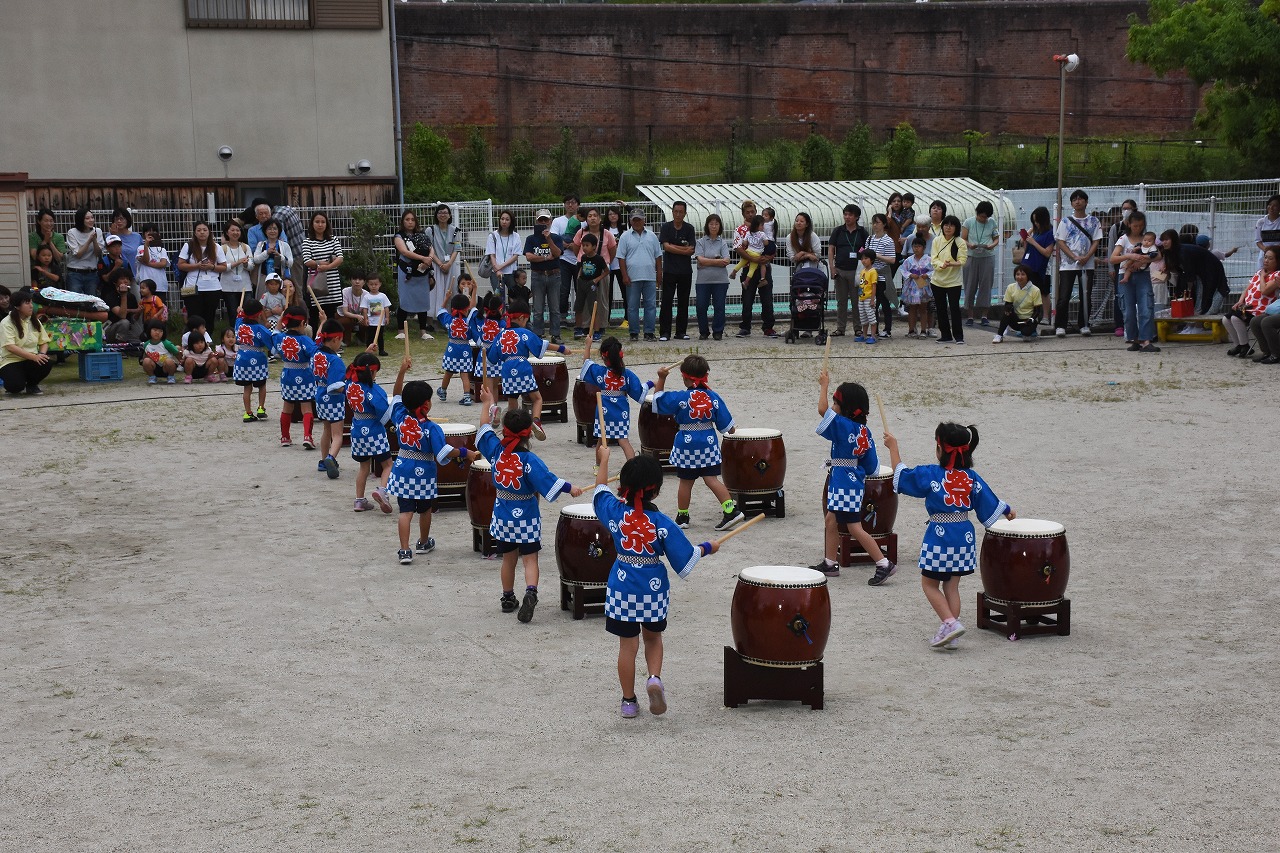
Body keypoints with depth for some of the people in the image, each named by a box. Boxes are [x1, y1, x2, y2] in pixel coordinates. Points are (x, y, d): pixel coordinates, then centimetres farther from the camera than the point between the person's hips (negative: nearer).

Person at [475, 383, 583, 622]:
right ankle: (530, 593, -22)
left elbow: (484, 430, 8)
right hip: (526, 518, -4)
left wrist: (488, 404, 18)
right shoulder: (529, 460, -21)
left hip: (503, 517, 4)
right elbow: (548, 480, -27)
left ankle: (508, 599, 28)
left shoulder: (496, 450, -7)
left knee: (508, 559, 18)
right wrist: (570, 488, -20)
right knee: (530, 559, 0)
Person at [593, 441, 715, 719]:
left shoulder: (614, 511, -10)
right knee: (653, 637, 22)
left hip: (621, 588, 1)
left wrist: (603, 461, 26)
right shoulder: (662, 524, -15)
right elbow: (686, 558, -11)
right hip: (654, 589, -1)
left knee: (628, 645, 11)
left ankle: (628, 701, 18)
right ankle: (655, 678, -2)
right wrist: (707, 548, 8)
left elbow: (600, 491, 12)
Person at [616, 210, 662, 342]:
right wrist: (625, 276, -7)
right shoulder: (625, 237, 3)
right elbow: (621, 258, 0)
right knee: (632, 306, 1)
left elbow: (658, 256, 14)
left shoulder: (651, 236, 11)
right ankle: (634, 333, 7)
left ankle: (649, 333, 6)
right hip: (632, 278, -2)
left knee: (650, 305, 1)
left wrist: (659, 274, 8)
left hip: (650, 277, 2)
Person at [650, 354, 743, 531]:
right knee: (711, 479, 5)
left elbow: (657, 399, -2)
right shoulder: (714, 397, -4)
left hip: (686, 444, -3)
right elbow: (726, 425, 1)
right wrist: (731, 432, 21)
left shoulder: (679, 398, -14)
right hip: (708, 444, 3)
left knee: (685, 482, 8)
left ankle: (682, 517, 20)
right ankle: (731, 510, -6)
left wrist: (661, 379, -2)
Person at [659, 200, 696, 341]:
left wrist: (674, 247, -10)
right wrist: (683, 249, -9)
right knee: (666, 301, -4)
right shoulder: (666, 227, 2)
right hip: (669, 270, -2)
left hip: (685, 271, 2)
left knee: (683, 302, 6)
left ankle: (681, 331, 13)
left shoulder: (689, 228, 5)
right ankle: (664, 332, -2)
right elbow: (666, 247, -9)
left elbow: (691, 250, -4)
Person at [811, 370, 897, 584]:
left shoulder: (843, 426, -20)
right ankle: (830, 563, 28)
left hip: (846, 485, -10)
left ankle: (884, 564, -4)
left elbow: (822, 409, -26)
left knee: (855, 528, -5)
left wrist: (824, 385, -14)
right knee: (830, 520, 18)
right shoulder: (863, 431, 6)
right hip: (854, 482, 10)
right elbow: (871, 465, 9)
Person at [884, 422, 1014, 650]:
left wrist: (893, 447, 8)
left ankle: (950, 623, -8)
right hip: (964, 536, 5)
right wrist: (1008, 512, 28)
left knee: (929, 584, 9)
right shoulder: (971, 477, -1)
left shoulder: (930, 475, -13)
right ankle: (950, 635, 13)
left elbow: (900, 475, -3)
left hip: (939, 536, -5)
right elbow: (989, 503, 8)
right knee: (952, 586, 14)